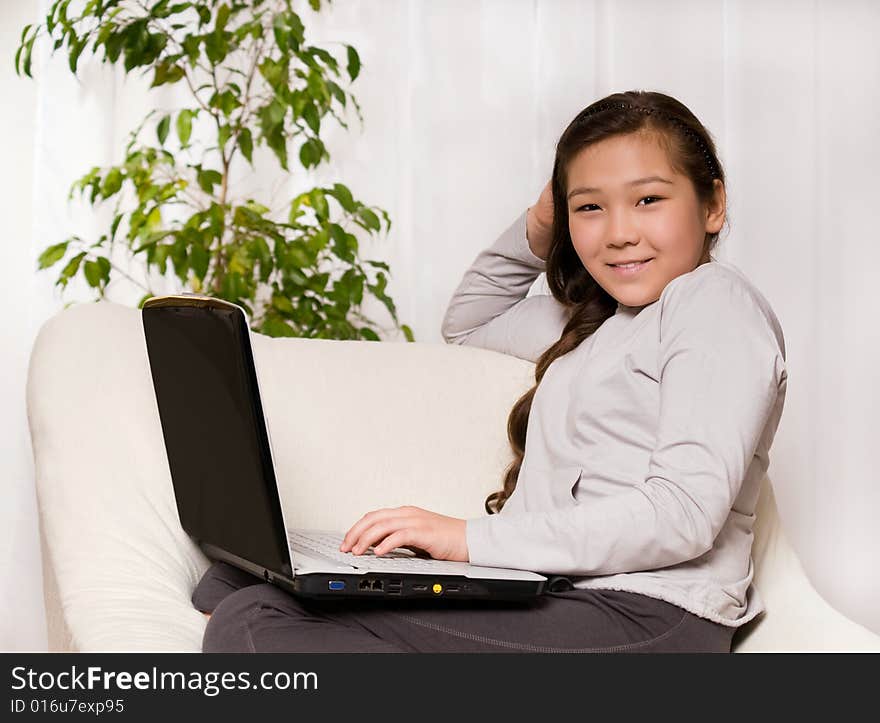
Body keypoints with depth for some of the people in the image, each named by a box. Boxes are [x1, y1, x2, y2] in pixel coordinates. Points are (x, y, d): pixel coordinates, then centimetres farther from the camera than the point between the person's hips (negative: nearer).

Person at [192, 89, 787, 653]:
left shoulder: (718, 304, -4)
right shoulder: (598, 318, 24)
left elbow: (683, 515, -16)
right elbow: (466, 323, 41)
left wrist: (474, 537, -19)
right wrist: (536, 233, 20)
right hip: (554, 601, 10)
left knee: (254, 625, -22)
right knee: (243, 575, -1)